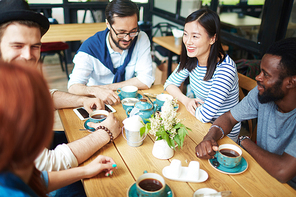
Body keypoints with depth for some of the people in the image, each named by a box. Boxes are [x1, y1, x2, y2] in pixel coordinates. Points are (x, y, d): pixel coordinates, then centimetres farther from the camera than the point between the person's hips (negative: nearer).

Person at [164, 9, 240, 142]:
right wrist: (186, 100, -14)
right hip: (199, 124, 6)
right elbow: (170, 83, 4)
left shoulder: (225, 69, -29)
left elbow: (204, 115, -30)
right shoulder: (191, 60, -7)